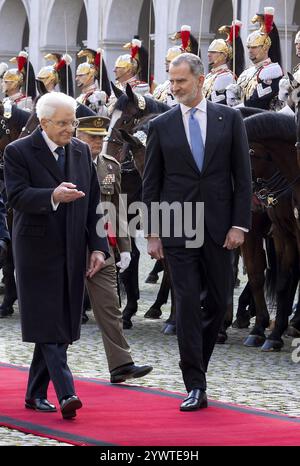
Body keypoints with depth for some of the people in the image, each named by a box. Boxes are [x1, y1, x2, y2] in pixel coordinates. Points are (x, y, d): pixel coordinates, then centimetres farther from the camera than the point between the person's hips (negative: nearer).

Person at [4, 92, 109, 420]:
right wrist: (53, 196, -35)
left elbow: (93, 203, 13)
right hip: (38, 251, -6)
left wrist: (98, 246, 6)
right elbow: (16, 196, -18)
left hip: (72, 252, 6)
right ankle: (66, 394, -18)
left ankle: (36, 393, 16)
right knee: (49, 323, -10)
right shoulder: (18, 152, -5)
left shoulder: (81, 151, 12)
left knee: (60, 324, 7)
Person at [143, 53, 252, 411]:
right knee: (187, 303, -6)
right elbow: (151, 184, 6)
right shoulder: (161, 126, 4)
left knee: (218, 302, 5)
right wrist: (152, 233, 1)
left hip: (219, 227, 1)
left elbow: (242, 176, 3)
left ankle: (196, 365, 27)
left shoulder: (229, 119, 4)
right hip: (178, 228, -1)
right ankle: (195, 386, -6)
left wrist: (239, 224, -5)